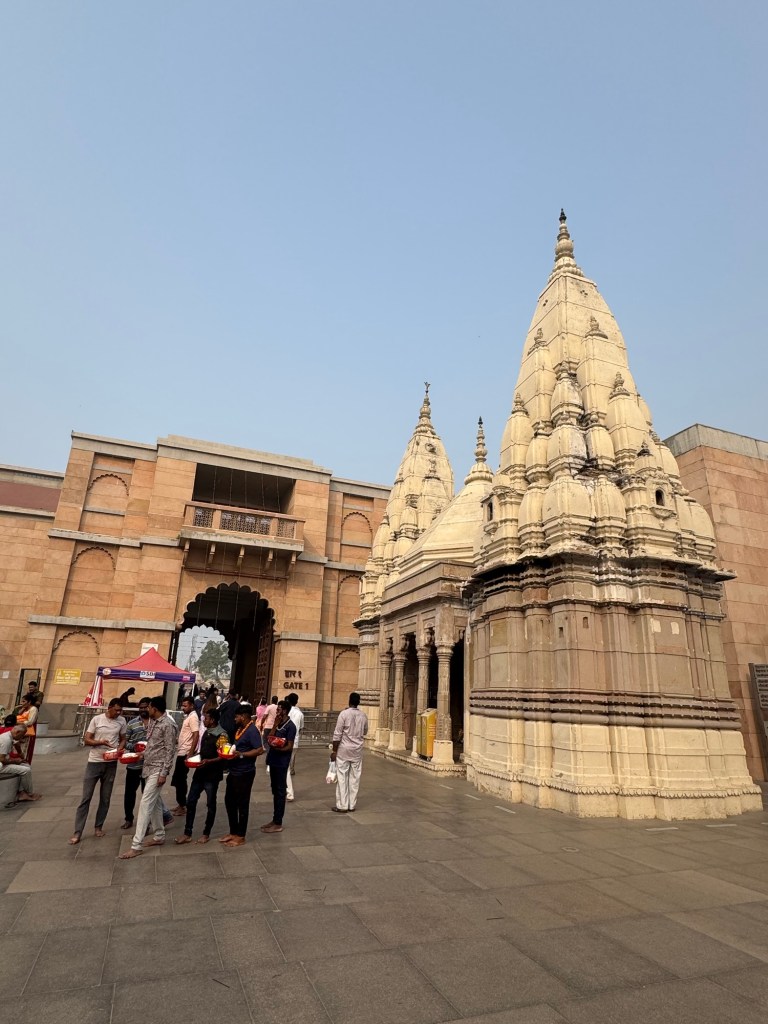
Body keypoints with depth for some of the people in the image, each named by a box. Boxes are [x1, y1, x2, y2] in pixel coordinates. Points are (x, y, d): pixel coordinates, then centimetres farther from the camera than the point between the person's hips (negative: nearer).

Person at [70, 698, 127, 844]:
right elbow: (86, 740, -6)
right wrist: (100, 742, -24)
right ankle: (77, 831, 8)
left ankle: (98, 827, 24)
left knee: (105, 798, 10)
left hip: (111, 763, 2)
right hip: (94, 762, -2)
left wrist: (120, 749, -12)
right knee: (86, 797, 0)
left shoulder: (122, 721, -1)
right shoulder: (97, 719, -8)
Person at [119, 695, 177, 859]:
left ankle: (136, 845, -4)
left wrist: (164, 773, -20)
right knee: (155, 802, 16)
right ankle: (159, 836, 28)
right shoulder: (152, 722, 8)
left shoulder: (168, 725, -19)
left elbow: (170, 751, -19)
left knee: (145, 803, -9)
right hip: (148, 767, 9)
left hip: (158, 770, -9)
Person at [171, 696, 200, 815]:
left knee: (180, 780, -1)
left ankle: (183, 806, 9)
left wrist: (190, 755, -25)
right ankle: (181, 804, 26)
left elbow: (196, 736, -23)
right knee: (178, 780, 16)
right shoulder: (188, 717, 13)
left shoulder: (193, 717, -17)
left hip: (185, 753, -9)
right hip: (181, 752, 9)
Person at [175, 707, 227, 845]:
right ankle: (187, 834, 18)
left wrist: (208, 761, -29)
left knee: (211, 805, 7)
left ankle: (206, 834, 22)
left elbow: (223, 757, -18)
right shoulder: (206, 732, 8)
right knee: (190, 801, 8)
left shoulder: (221, 735, -18)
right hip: (200, 772, 8)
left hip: (212, 775, -8)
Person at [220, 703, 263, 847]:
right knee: (229, 801, 17)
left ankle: (240, 836, 16)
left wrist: (240, 755, -27)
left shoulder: (252, 731, -19)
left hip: (244, 773, -9)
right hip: (234, 772, 9)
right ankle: (233, 832, 31)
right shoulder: (240, 729, 9)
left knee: (242, 804, 3)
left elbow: (259, 750, -26)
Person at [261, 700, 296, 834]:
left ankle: (278, 823, 8)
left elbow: (289, 747, -16)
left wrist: (277, 748, -30)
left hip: (281, 763, -8)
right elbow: (269, 739, 2)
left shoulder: (290, 726, -13)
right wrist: (275, 725, -5)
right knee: (275, 791, 15)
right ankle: (274, 819, 26)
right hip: (273, 761, 8)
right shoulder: (278, 724, 10)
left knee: (280, 792, 1)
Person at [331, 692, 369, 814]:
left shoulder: (344, 714, -13)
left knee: (342, 778, 3)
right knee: (355, 778, 11)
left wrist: (334, 750, -6)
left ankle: (342, 806, 5)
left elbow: (337, 734, -13)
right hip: (357, 750, 4)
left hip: (344, 749, -4)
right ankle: (352, 805, 16)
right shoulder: (363, 715, 1)